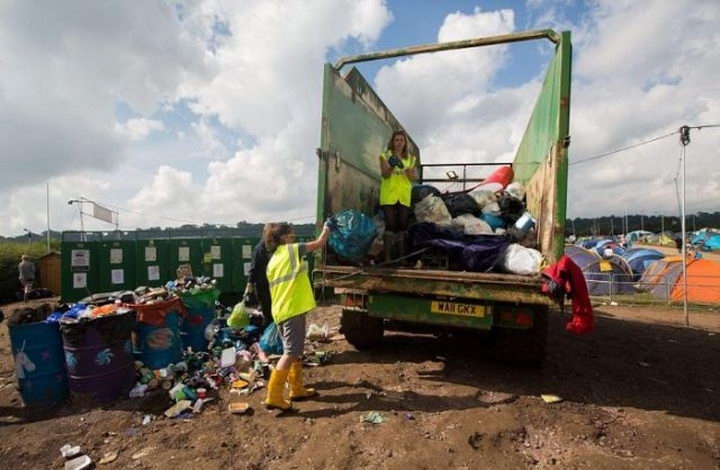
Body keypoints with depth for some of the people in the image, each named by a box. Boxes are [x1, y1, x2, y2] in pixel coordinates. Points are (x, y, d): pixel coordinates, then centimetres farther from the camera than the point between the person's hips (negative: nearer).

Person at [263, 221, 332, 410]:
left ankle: (297, 389, 27)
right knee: (291, 353, -6)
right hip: (293, 309, -8)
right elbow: (319, 243, -2)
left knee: (294, 351, 17)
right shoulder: (291, 250, -4)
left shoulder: (272, 261, 17)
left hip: (281, 311, 9)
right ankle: (274, 396, -6)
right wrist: (326, 229, 16)